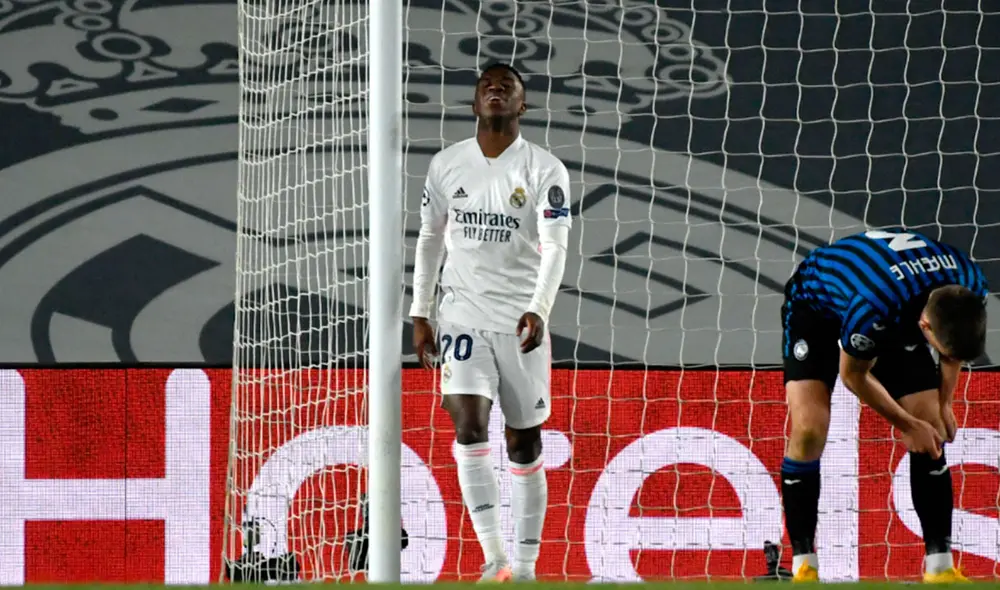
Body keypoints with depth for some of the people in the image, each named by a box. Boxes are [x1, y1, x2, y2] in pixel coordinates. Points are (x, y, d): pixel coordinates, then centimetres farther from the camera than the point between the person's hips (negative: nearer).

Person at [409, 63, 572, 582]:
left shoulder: (545, 170, -4)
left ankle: (524, 567, 13)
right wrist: (419, 315, 11)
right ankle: (494, 559, -19)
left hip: (522, 323, -1)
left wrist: (538, 310, -28)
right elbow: (429, 240, 15)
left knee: (524, 442, 5)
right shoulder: (447, 165, 6)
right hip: (463, 318, 1)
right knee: (468, 426, -17)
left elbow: (555, 247, -13)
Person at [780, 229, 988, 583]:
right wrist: (908, 425, -15)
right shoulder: (873, 308, -46)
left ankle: (939, 566, 1)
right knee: (809, 428, -22)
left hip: (900, 320, 5)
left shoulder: (970, 288, -28)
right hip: (817, 304, -5)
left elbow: (955, 342, -1)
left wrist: (944, 404, -3)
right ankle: (802, 565, -13)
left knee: (931, 434, -5)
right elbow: (853, 375, -24)